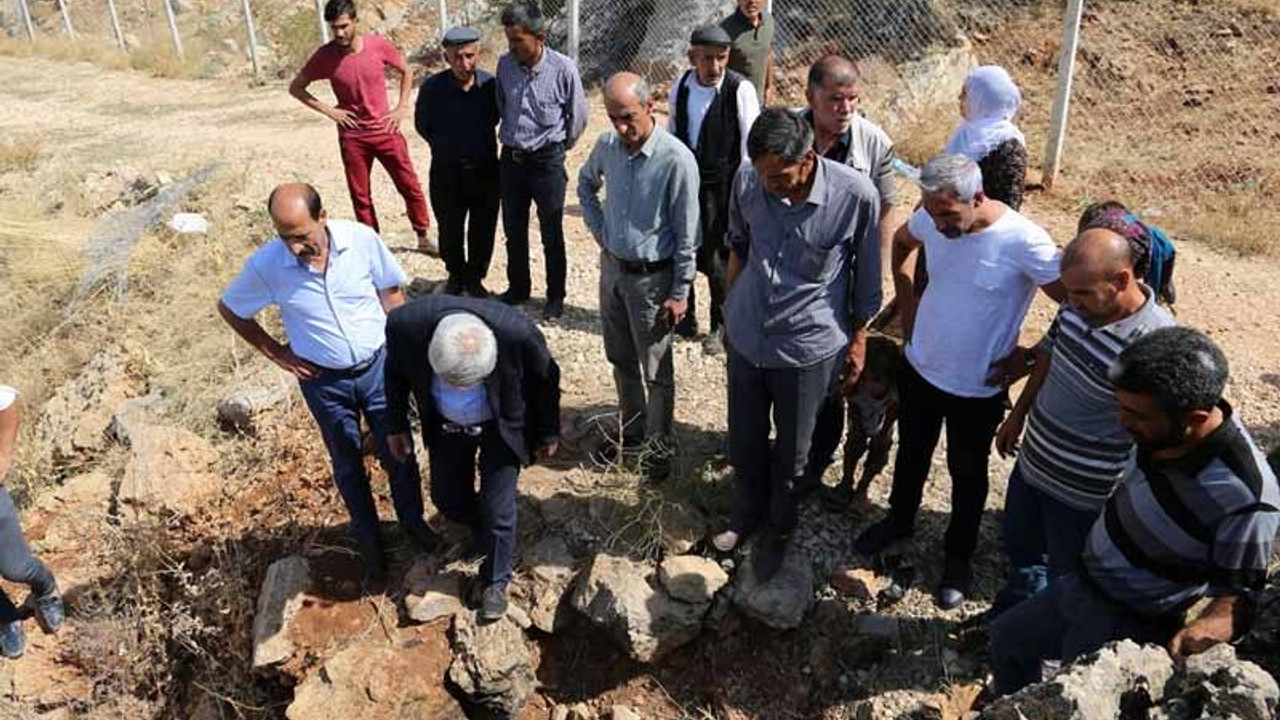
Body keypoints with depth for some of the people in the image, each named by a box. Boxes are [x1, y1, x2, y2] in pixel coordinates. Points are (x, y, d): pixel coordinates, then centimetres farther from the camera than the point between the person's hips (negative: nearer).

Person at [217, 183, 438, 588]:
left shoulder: (362, 240, -19)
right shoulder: (266, 265, -20)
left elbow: (392, 290, -1)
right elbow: (228, 309, -1)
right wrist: (275, 352, -3)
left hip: (378, 366, 1)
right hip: (324, 381, 0)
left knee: (398, 455, 15)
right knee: (348, 468, 16)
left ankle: (412, 522, 43)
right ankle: (369, 547, 37)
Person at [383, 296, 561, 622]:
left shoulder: (517, 332, -39)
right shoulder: (405, 324, -33)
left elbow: (545, 379, -15)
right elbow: (396, 372, -7)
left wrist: (548, 432, -2)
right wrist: (397, 424, 3)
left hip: (501, 427, -2)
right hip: (446, 425, 3)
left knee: (497, 510, 3)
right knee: (448, 499, 13)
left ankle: (495, 582, 28)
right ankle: (485, 533, 46)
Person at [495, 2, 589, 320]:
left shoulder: (563, 69, -16)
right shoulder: (505, 64, -4)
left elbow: (578, 118, -2)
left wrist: (558, 147, 8)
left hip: (547, 160, -4)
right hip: (511, 158, 4)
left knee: (552, 234, 7)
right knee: (514, 230, 14)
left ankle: (555, 297, 22)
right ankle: (517, 288, 33)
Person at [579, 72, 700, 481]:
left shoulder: (676, 160, -21)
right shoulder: (607, 145, -4)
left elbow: (687, 235, -15)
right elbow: (586, 185, 19)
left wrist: (679, 293, -13)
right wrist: (599, 229, 9)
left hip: (651, 277, -6)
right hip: (611, 267, 6)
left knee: (655, 370, 7)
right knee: (621, 360, 20)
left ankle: (658, 446, 24)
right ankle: (632, 431, 38)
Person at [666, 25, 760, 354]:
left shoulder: (740, 90, -14)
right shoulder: (680, 87, 1)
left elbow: (750, 145, -11)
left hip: (721, 185, -5)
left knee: (716, 258, 3)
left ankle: (721, 326, 24)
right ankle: (684, 316, 35)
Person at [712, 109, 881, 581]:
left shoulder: (856, 195, -21)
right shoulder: (748, 181, -13)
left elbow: (866, 274, -6)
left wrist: (859, 338, 2)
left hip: (808, 346, -3)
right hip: (746, 336, 3)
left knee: (790, 453, 15)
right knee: (744, 442, 19)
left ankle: (777, 530, 41)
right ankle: (747, 515, 47)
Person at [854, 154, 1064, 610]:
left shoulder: (1025, 242, -27)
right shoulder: (931, 218, -13)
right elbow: (900, 244, 11)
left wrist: (1027, 358, -14)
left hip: (977, 388, -4)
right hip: (919, 367, 4)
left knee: (967, 475, 17)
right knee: (911, 453, 25)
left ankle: (959, 557, 40)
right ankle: (900, 520, 51)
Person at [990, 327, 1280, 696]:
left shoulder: (1244, 496, -35)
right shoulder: (1161, 427, -15)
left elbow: (1241, 591, -25)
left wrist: (1204, 630, -43)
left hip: (1126, 626, -8)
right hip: (1081, 584, 8)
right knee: (1007, 637, 24)